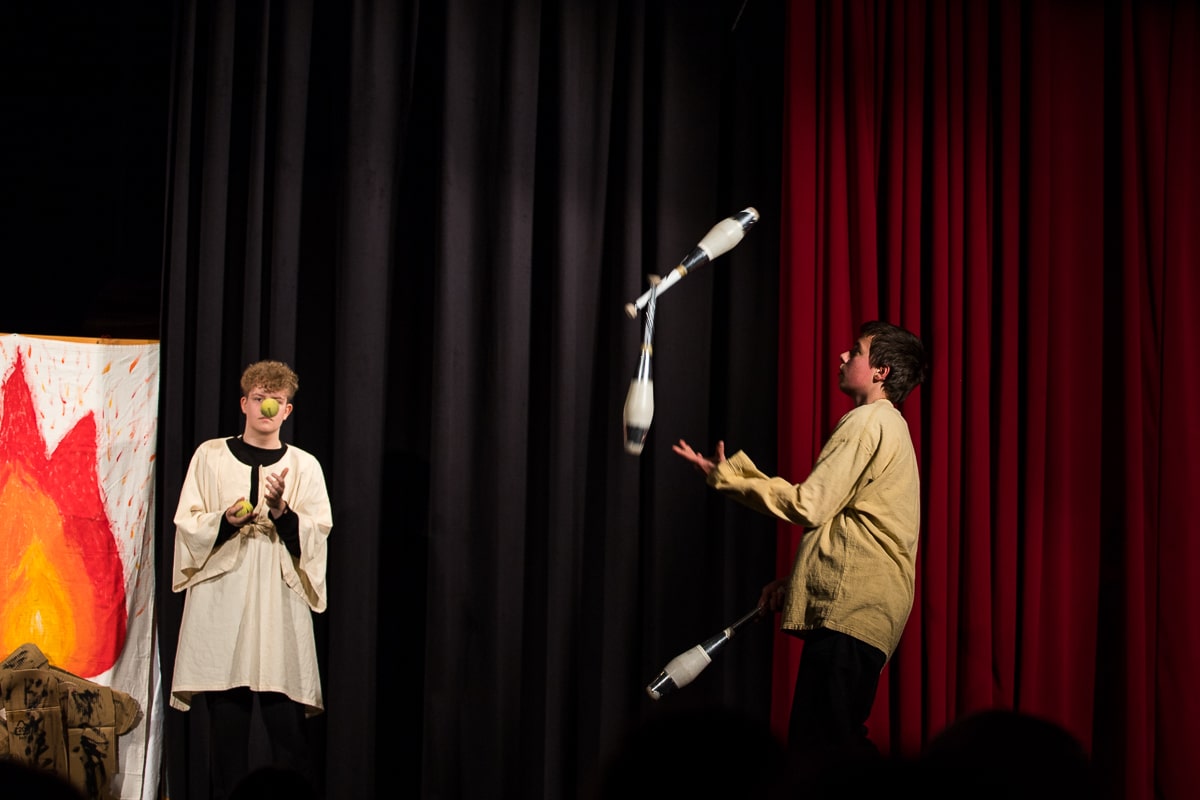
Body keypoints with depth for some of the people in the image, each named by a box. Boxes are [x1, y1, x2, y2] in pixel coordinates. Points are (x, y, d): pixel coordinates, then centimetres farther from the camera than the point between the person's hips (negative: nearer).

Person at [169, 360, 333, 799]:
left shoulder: (304, 465, 10)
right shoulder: (210, 456, 10)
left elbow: (318, 534, 2)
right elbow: (187, 525, 5)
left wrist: (282, 511, -15)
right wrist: (225, 521, -13)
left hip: (280, 602, 0)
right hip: (221, 601, 0)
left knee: (286, 723, -6)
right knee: (227, 722, -2)